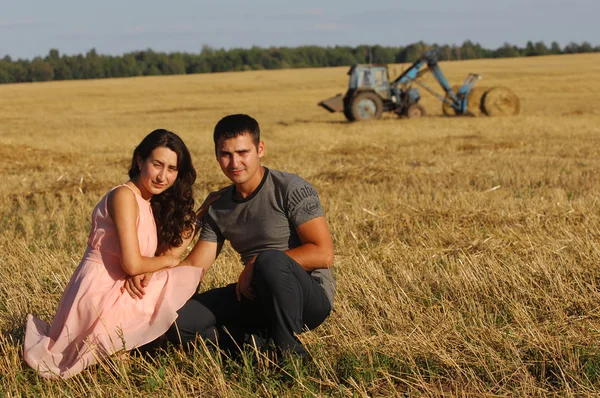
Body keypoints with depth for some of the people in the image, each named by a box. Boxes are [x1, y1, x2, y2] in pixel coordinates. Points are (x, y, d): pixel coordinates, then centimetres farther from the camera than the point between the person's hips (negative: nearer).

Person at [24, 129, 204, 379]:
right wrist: (168, 260, -4)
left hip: (119, 291, 9)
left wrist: (191, 222, -10)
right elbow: (132, 264, -19)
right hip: (99, 294, -9)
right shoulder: (124, 196, -15)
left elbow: (172, 251, 7)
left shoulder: (151, 204, 14)